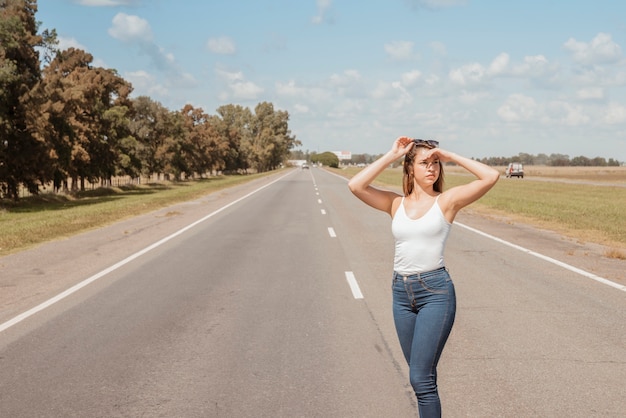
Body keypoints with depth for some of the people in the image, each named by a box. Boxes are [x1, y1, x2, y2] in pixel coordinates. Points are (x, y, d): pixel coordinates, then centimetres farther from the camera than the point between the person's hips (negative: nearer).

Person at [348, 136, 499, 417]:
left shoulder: (448, 200, -1)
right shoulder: (395, 203, 8)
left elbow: (491, 177, -11)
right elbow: (355, 186, -5)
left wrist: (451, 157, -5)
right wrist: (391, 156, -1)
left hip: (436, 291, -4)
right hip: (401, 292, 4)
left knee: (420, 378, -9)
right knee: (422, 376, 15)